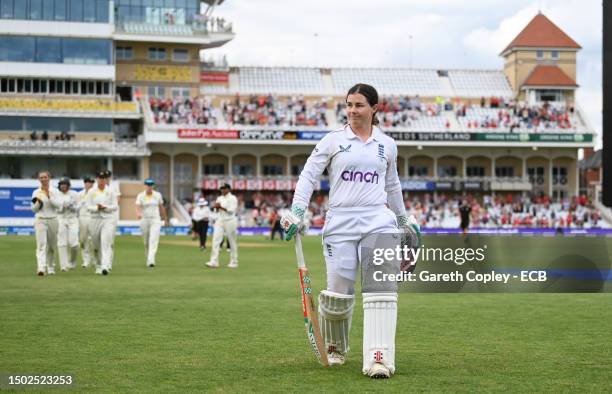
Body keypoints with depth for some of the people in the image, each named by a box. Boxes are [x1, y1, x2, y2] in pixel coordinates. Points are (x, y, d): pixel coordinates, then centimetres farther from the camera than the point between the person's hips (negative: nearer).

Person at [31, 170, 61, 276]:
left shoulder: (55, 191, 3)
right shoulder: (36, 192, 4)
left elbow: (58, 205, -9)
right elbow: (33, 209, 3)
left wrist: (49, 197, -20)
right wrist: (38, 202, -15)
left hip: (52, 220, 1)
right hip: (40, 220, -1)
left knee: (52, 246, 11)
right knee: (41, 244, -15)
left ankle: (50, 268, 28)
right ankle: (41, 268, -26)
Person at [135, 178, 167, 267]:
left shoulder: (158, 195, 4)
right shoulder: (140, 196, 0)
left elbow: (161, 207, 15)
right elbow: (138, 207, -11)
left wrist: (164, 217, 22)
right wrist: (138, 214, -32)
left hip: (155, 220, -1)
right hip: (144, 220, 1)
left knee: (153, 240, -16)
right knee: (146, 242, 9)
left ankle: (151, 261, -25)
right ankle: (149, 259, 28)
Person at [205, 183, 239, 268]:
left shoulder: (233, 198, -4)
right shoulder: (219, 198, 15)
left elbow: (232, 210, -15)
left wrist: (221, 207, -15)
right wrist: (216, 207, -2)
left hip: (230, 221, -5)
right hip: (219, 221, 5)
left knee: (232, 242, 1)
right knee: (216, 240, -9)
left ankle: (234, 262, 10)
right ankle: (214, 261, -14)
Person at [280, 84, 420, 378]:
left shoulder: (387, 145, 11)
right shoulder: (334, 140, 4)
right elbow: (309, 174, 0)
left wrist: (404, 219, 29)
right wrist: (297, 211, -12)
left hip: (378, 222, 1)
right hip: (340, 223, -1)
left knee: (382, 288, -15)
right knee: (338, 294, -1)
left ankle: (379, 359, -17)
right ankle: (335, 348, 27)